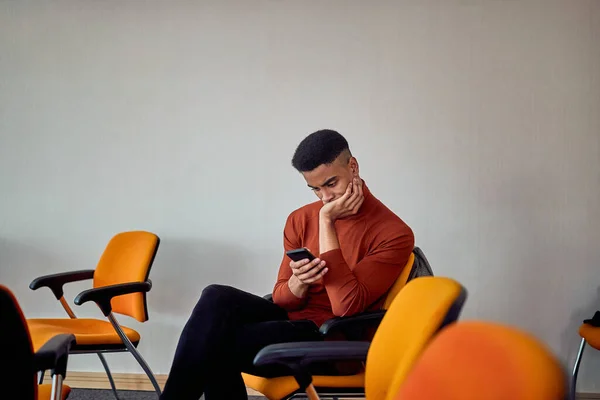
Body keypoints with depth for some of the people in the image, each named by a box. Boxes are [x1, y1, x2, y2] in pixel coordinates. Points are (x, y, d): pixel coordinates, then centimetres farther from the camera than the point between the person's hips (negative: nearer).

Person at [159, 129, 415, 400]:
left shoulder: (393, 233, -10)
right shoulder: (301, 220, 7)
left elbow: (347, 306, -19)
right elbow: (282, 299, 10)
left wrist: (327, 222, -18)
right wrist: (298, 282, -16)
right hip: (290, 317, 6)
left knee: (214, 343, -24)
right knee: (216, 298, -25)